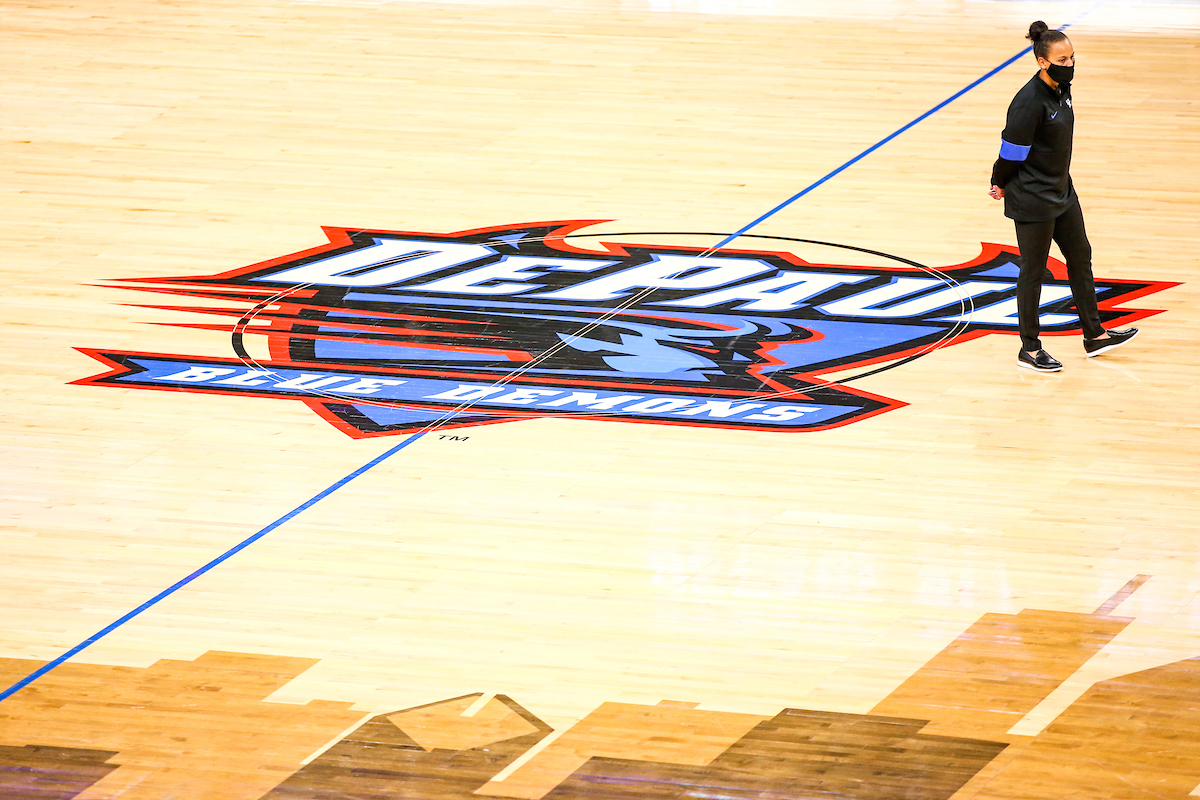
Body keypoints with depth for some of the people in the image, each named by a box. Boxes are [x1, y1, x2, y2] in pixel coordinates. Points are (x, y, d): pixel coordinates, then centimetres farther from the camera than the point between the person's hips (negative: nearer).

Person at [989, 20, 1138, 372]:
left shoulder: (1062, 90, 1)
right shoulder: (1029, 102, -26)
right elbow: (1013, 149, -19)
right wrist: (1000, 184, -3)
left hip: (1061, 191, 9)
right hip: (1032, 200, -9)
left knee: (1080, 257, 17)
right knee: (1033, 272, 4)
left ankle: (1094, 335, 30)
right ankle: (1029, 349, 17)